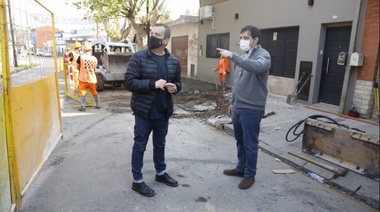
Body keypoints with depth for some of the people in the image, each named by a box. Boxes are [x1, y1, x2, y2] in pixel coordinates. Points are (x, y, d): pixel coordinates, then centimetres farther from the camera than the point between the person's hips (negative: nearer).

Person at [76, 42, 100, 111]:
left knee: (82, 92, 5)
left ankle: (83, 106, 2)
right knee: (94, 92, 18)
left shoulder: (81, 57, -9)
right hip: (92, 78, 3)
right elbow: (94, 69, 6)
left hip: (83, 78, -2)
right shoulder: (94, 58, -3)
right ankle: (97, 104, 26)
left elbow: (78, 67, 0)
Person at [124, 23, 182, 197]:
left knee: (160, 144, 20)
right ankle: (137, 181, 22)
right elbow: (129, 82, -14)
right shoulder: (138, 57, -9)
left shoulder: (174, 61, 4)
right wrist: (153, 84, -24)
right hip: (144, 111, -4)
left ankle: (161, 173, 40)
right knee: (140, 145, 7)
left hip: (163, 112, 4)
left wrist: (175, 87, -10)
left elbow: (178, 82, 14)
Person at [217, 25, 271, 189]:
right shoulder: (242, 56, 14)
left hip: (252, 109, -8)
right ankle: (241, 168, 35)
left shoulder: (263, 55, -11)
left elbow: (257, 67, -37)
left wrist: (233, 56, -40)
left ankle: (250, 175, 19)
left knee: (250, 143, 3)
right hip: (238, 107, 8)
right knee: (240, 140, 18)